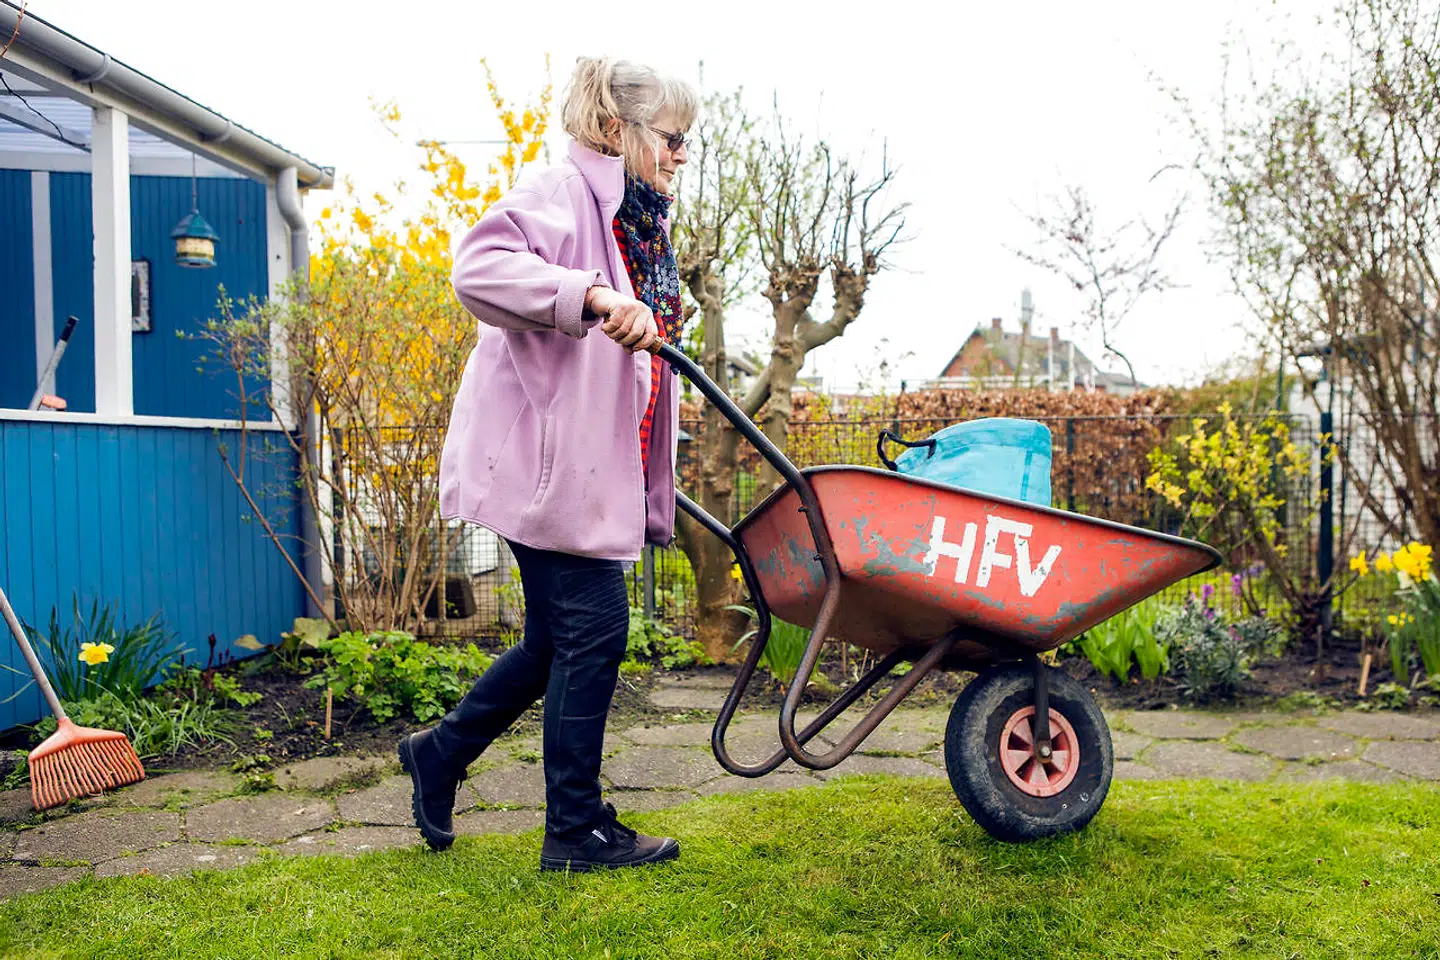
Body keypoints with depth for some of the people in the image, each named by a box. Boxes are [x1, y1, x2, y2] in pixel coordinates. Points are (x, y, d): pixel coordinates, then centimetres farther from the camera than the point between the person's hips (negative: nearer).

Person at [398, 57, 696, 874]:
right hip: (547, 459, -10)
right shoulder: (561, 195, -10)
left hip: (597, 466, 10)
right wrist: (594, 295, -36)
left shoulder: (641, 229, 20)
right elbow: (481, 266, -28)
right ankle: (577, 829, 11)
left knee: (560, 639, 15)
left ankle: (440, 755, 34)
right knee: (593, 630, -4)